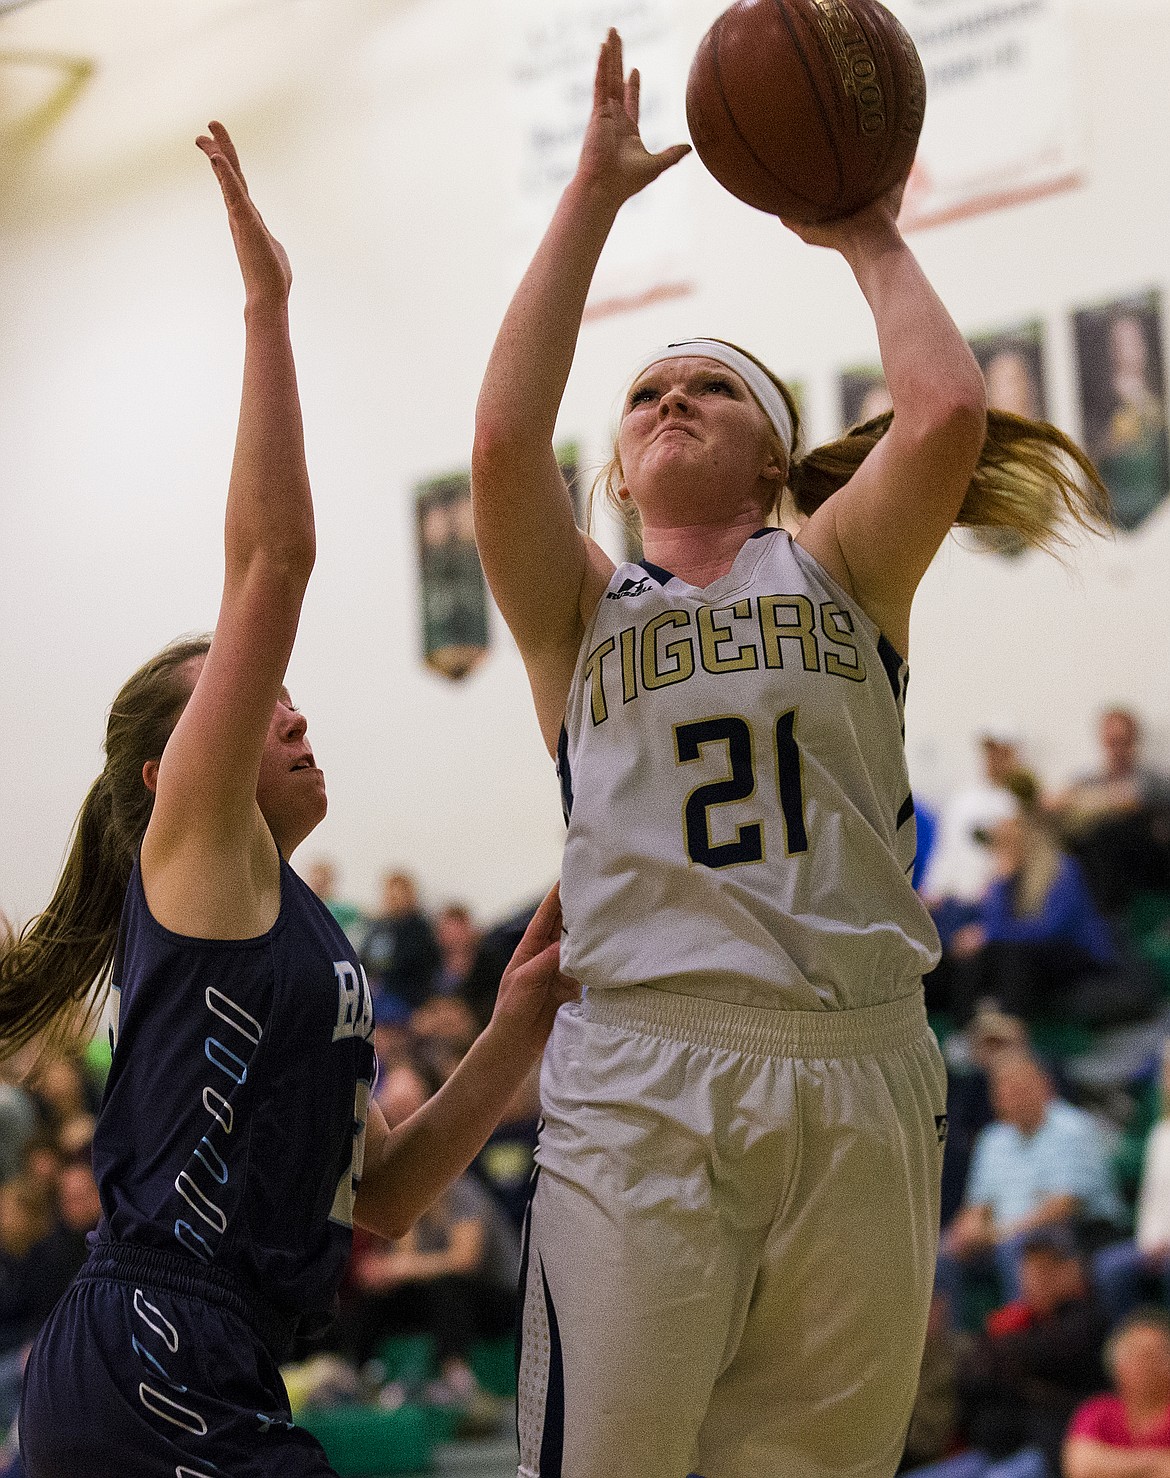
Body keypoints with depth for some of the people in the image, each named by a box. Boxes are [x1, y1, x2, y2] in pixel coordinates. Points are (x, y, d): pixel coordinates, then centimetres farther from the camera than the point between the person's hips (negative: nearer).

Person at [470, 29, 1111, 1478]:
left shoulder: (836, 573, 15)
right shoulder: (585, 609, 14)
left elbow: (945, 412, -3)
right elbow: (503, 440, -4)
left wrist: (871, 239, 11)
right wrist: (594, 195, 1)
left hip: (861, 1077, 1)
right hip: (640, 1085, -1)